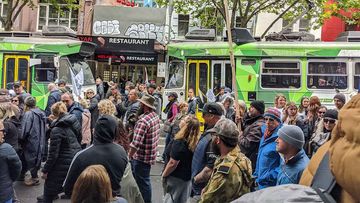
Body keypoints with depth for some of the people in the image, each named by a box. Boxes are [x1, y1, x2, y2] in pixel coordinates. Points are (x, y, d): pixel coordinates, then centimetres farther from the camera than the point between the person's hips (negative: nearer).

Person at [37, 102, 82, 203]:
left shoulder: (57, 129, -16)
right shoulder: (72, 123, 2)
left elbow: (53, 153, -16)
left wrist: (45, 170, -6)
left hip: (64, 163, -7)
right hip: (76, 159, 7)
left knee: (50, 184, 11)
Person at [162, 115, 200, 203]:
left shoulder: (179, 142, -27)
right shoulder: (194, 141, -5)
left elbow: (173, 163, -25)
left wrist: (164, 174, -10)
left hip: (176, 178, -7)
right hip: (187, 177, 7)